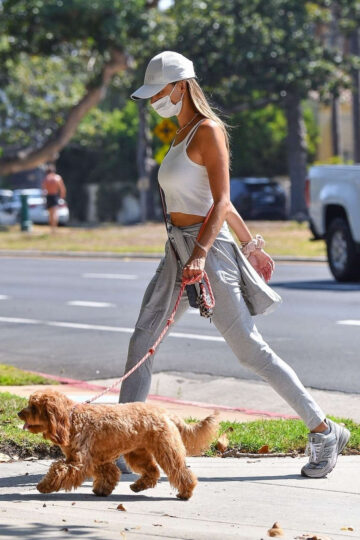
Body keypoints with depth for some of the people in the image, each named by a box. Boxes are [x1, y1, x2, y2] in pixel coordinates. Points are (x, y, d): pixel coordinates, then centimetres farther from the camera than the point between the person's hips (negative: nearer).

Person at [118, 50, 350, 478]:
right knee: (141, 343, 3)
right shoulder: (182, 133, 16)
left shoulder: (208, 131, -11)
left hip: (209, 249, -9)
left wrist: (200, 254, -31)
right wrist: (250, 243, 27)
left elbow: (221, 201, -19)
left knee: (250, 349, -6)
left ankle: (324, 431, 2)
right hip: (178, 250, 9)